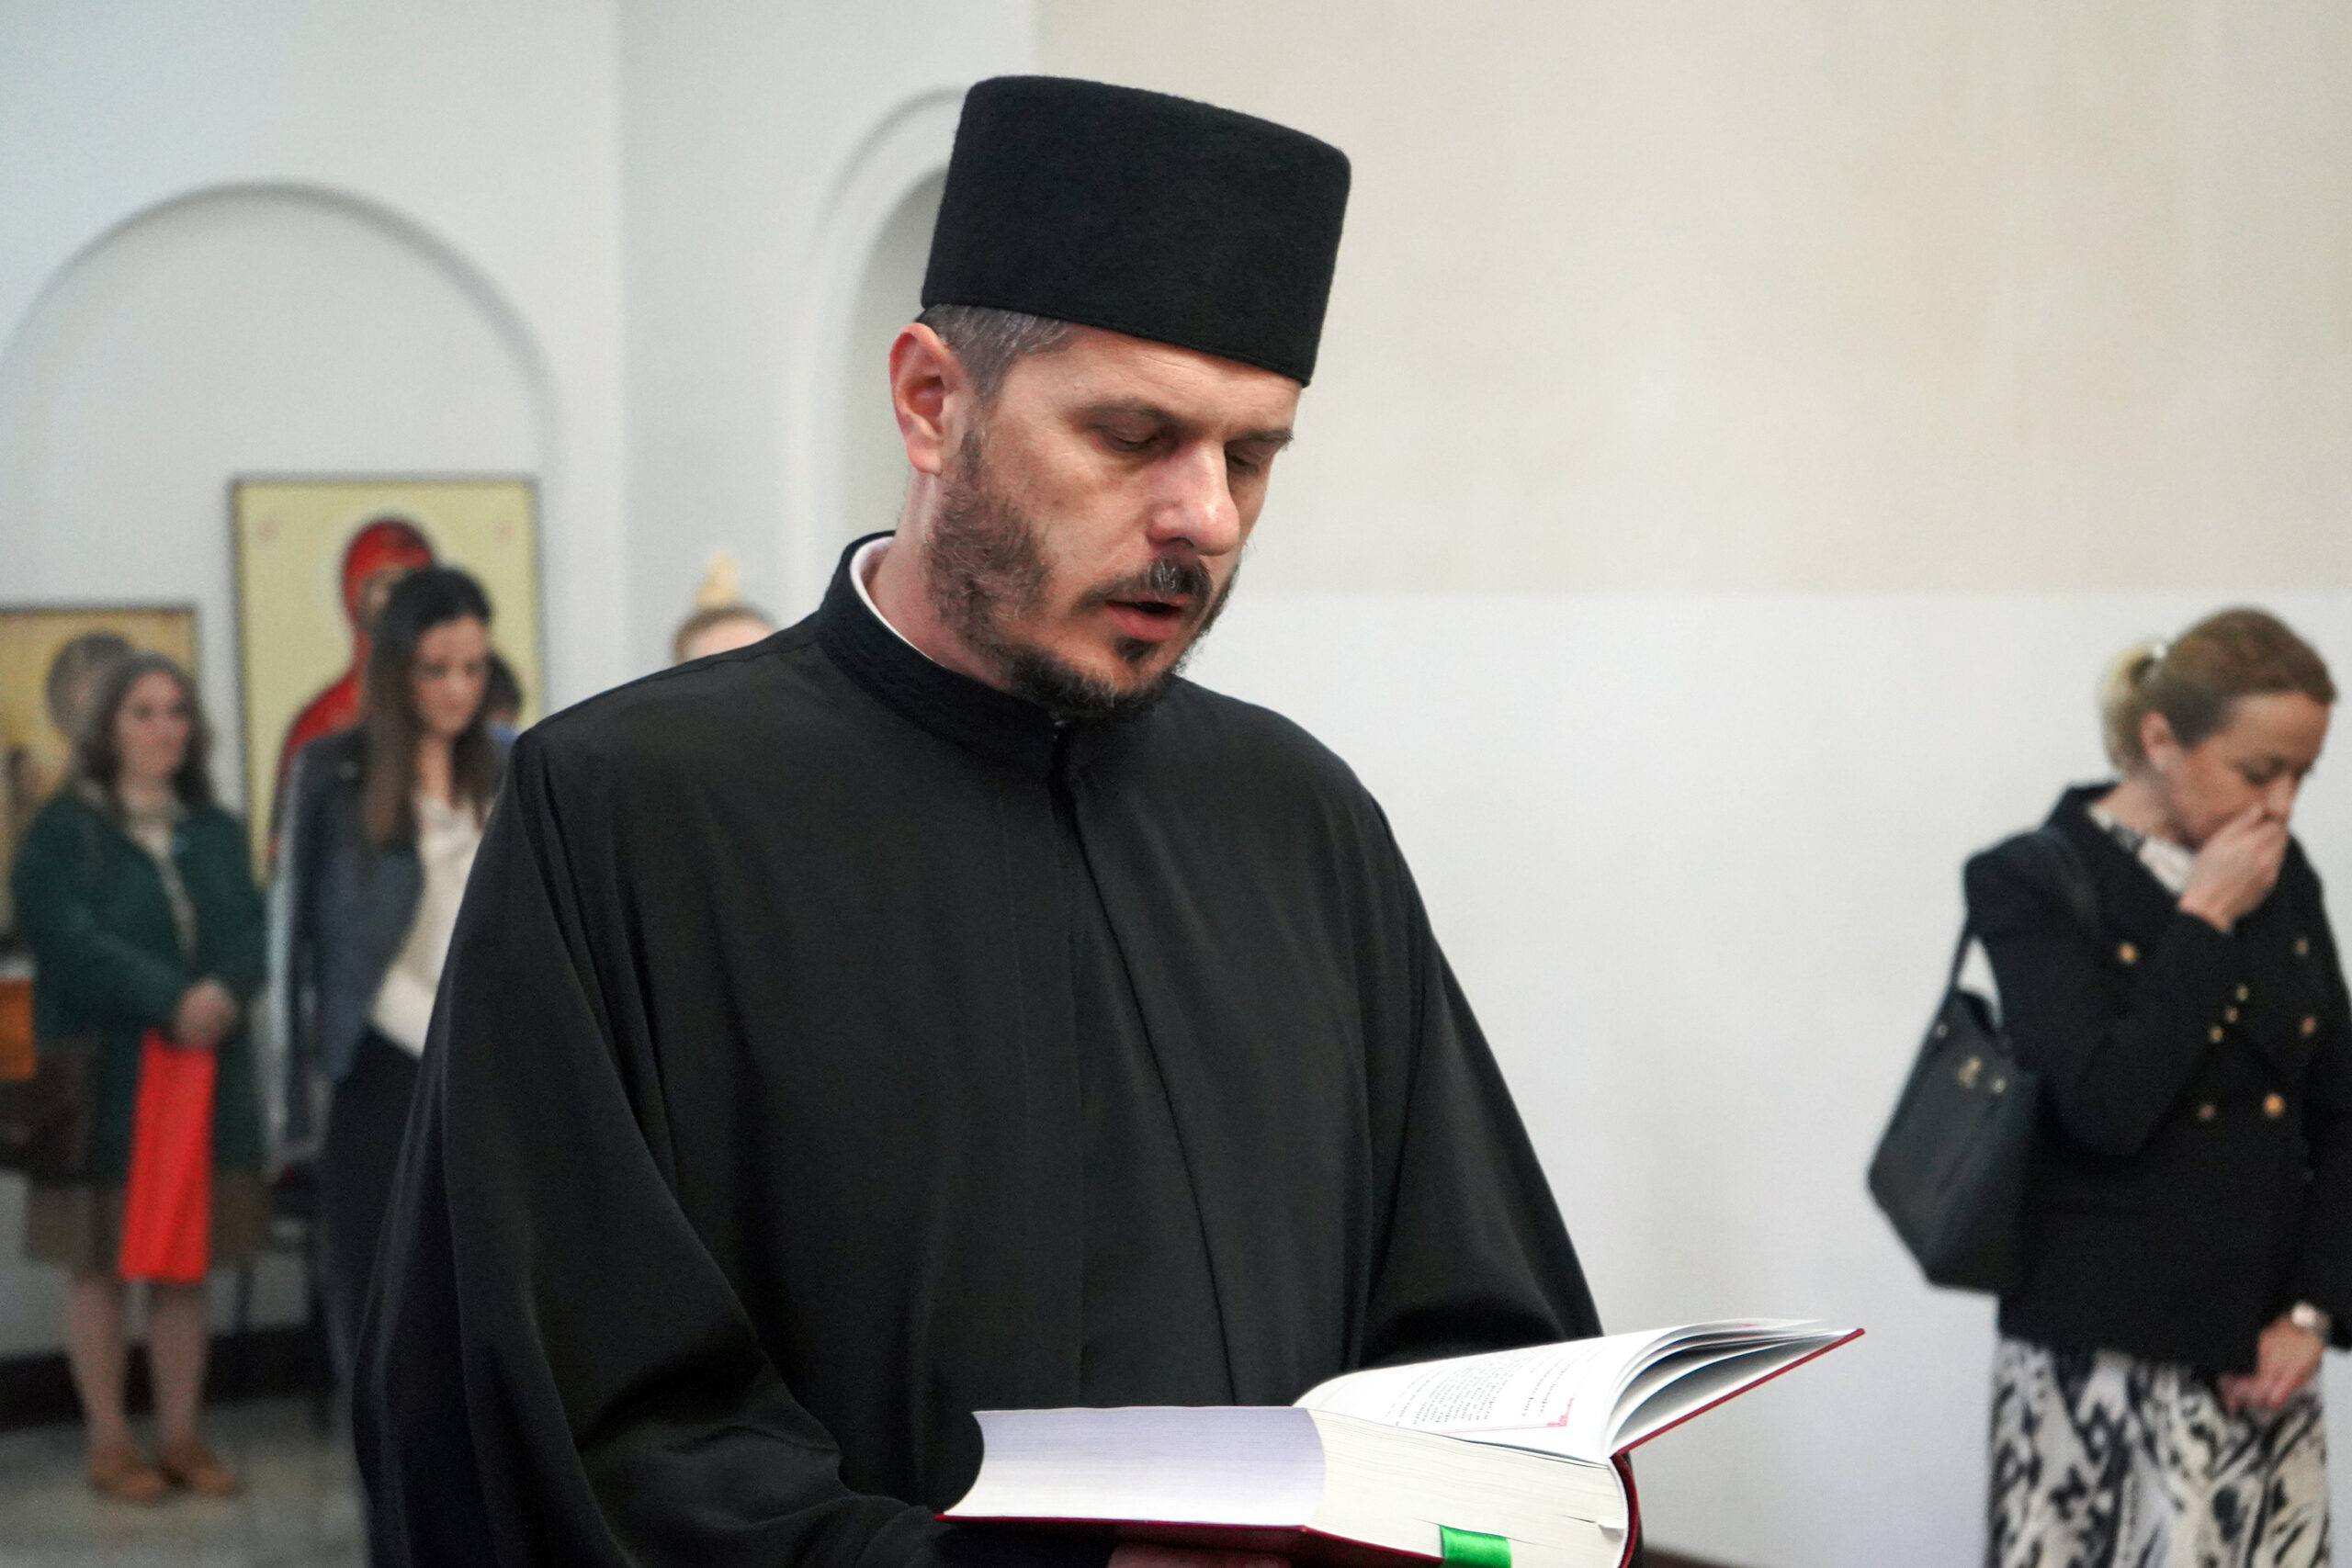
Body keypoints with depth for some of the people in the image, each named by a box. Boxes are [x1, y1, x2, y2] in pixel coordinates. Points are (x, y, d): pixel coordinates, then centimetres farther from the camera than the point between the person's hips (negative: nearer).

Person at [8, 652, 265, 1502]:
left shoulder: (217, 831, 13)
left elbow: (252, 930, 3)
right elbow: (74, 941, -14)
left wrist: (224, 994, -19)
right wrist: (172, 1002, -22)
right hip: (102, 1076, -4)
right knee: (101, 1264, 1)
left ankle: (181, 1435, 14)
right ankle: (109, 1442, 9)